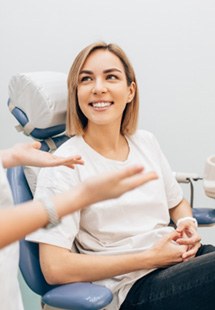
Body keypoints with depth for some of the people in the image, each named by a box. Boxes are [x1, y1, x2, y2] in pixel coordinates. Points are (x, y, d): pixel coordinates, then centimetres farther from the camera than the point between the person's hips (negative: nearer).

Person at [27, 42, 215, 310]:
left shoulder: (146, 142, 10)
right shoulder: (64, 165, -9)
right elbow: (54, 268, -16)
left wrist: (188, 225, 1)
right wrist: (151, 257, -13)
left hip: (179, 258, 7)